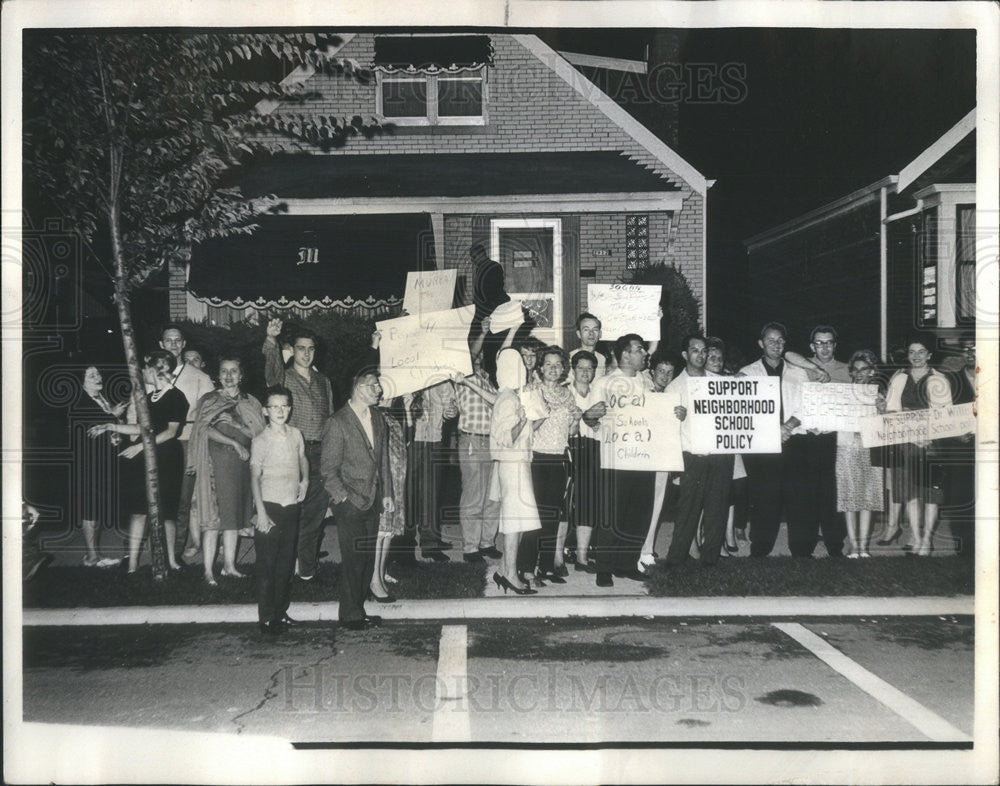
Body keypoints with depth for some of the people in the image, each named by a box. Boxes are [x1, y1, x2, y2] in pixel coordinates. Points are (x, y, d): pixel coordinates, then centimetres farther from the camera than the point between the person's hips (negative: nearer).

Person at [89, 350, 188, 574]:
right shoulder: (148, 398, 15)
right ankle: (132, 564, 5)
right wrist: (111, 427, 14)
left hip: (166, 460, -6)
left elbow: (171, 431, -13)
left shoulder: (176, 397, -7)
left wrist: (141, 446, -17)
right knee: (137, 510, 3)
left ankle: (172, 560, 14)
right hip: (142, 460, 6)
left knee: (166, 511, 1)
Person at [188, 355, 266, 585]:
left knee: (235, 515, 7)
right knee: (214, 517, -6)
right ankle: (208, 570, -4)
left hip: (243, 463, 4)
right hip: (218, 462, -4)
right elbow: (207, 429, -8)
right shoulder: (209, 400, 4)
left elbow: (260, 432, 11)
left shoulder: (250, 402, 14)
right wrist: (234, 443, -15)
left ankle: (229, 565, 15)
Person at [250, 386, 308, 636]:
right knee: (267, 564, 0)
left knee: (287, 562, 13)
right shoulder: (261, 441, -10)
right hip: (270, 506, -5)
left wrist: (305, 480, 6)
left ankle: (281, 611, 25)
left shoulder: (296, 435, 5)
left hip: (292, 506, 5)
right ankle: (266, 618, 7)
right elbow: (255, 477, -12)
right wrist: (261, 512, -18)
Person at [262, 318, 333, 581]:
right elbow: (270, 363, -22)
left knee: (315, 513, 5)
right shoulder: (283, 378, 2)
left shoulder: (323, 382, 17)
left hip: (320, 454, 4)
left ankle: (306, 567, 15)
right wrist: (271, 339, -41)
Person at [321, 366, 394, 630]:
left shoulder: (378, 418, 10)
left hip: (372, 500, 7)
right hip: (349, 503, -6)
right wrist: (344, 499, -13)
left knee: (368, 559, 9)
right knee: (353, 560, -2)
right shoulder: (337, 423, -12)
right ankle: (350, 615, 11)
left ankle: (357, 610, 22)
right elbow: (328, 469, -10)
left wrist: (386, 494, 13)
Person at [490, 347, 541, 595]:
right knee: (515, 520, -6)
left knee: (513, 520, 12)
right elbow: (507, 438, -22)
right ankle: (510, 574, -2)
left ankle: (506, 571, 17)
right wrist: (525, 419, -20)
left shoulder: (507, 397, 14)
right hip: (514, 465, -10)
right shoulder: (509, 400, -16)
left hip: (513, 464, 10)